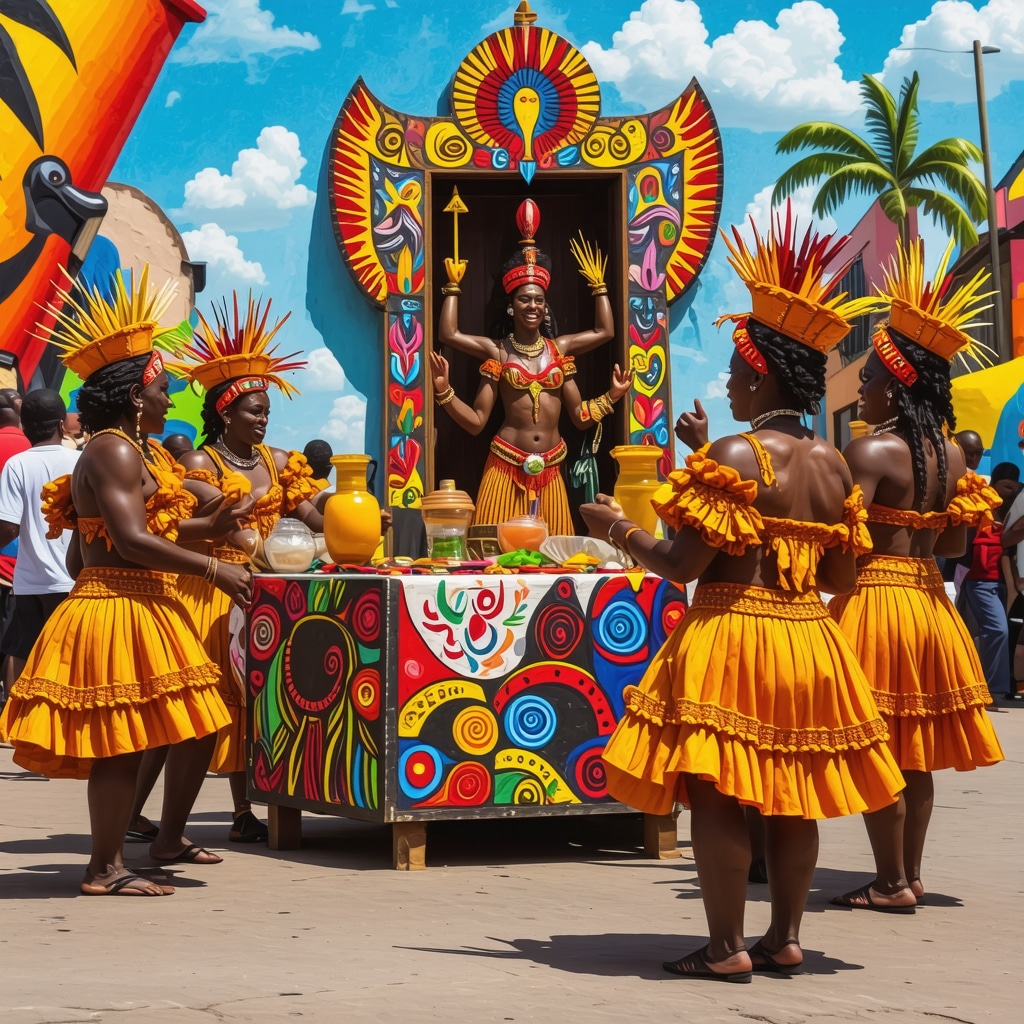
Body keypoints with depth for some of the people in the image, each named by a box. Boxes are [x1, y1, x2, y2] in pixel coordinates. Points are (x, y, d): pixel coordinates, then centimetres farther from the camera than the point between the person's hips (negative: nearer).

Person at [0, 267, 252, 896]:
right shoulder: (116, 451, -12)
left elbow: (81, 555, 20)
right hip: (119, 612, -11)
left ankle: (170, 840, 26)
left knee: (198, 726, 13)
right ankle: (106, 869, 0)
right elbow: (132, 540, -22)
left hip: (143, 612, 11)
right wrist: (213, 569, -19)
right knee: (124, 743, -7)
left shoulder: (117, 451, 20)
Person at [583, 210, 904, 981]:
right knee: (792, 795, 14)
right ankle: (785, 940, 19)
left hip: (733, 638, -7)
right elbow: (842, 578, 10)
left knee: (718, 796, 0)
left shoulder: (733, 456, -13)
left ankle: (727, 950, 2)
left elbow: (683, 565, -15)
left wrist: (619, 529, 1)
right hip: (810, 642, 7)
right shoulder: (834, 464, 6)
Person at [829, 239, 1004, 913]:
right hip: (931, 599, 7)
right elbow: (955, 544, 11)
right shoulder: (953, 455, 5)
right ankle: (911, 875, 21)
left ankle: (892, 884, 4)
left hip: (876, 598, -7)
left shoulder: (870, 451, -14)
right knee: (916, 755, 14)